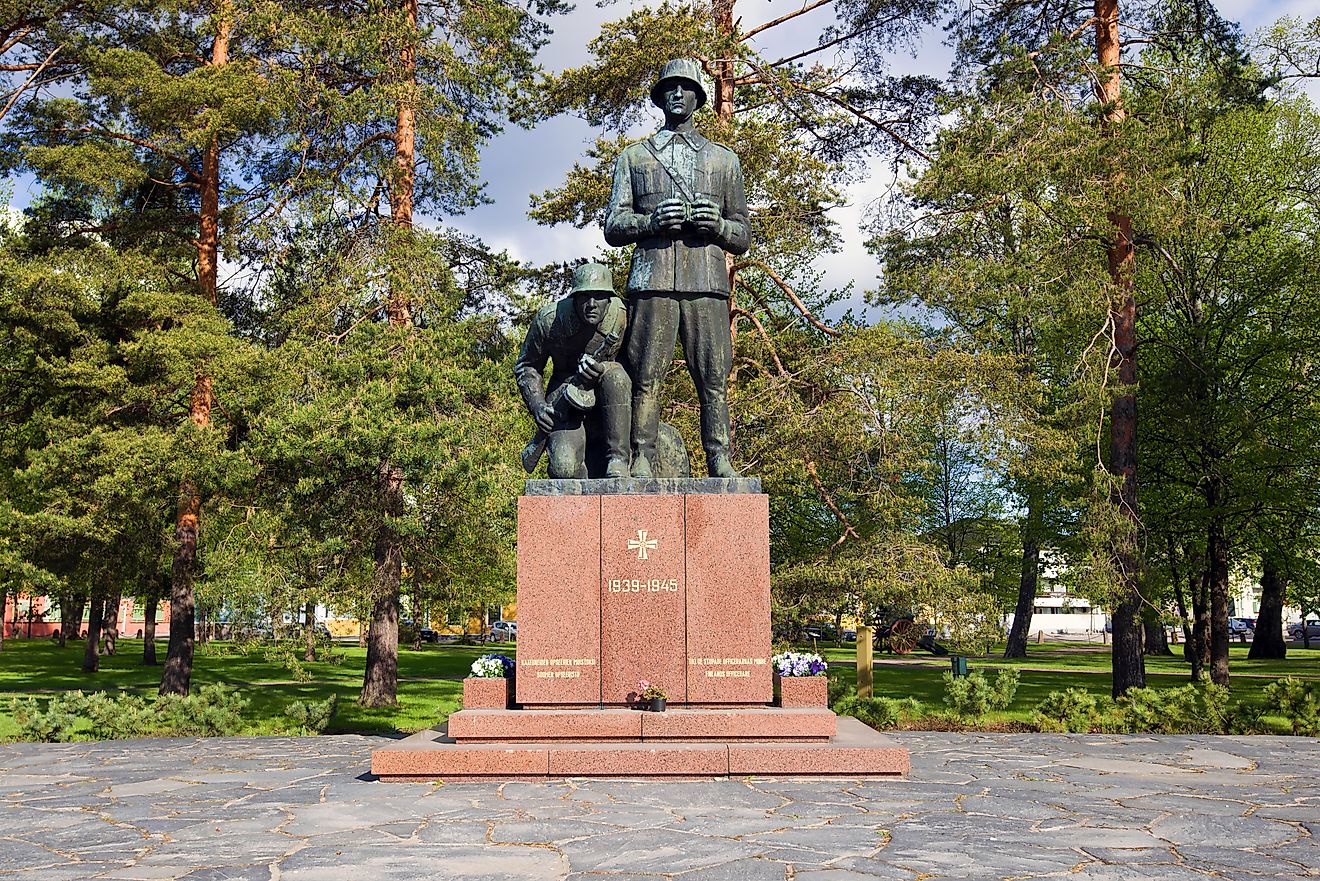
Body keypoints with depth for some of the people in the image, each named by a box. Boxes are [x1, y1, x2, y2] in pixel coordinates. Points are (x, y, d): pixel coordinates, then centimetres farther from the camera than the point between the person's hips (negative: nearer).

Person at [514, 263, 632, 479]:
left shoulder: (621, 316, -15)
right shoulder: (549, 319, -14)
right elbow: (526, 366, 1)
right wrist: (537, 405, -13)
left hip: (607, 400, 1)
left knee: (614, 374, -36)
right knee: (565, 466, -29)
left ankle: (618, 461, -29)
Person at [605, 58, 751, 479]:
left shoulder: (724, 159, 24)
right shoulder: (634, 156, 22)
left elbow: (743, 236, 21)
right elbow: (613, 227, 13)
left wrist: (717, 225, -2)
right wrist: (651, 221, -7)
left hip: (707, 282, 1)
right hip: (652, 281, 0)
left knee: (714, 378, -7)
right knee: (646, 377, -7)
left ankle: (720, 464, -5)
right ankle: (642, 463, -5)